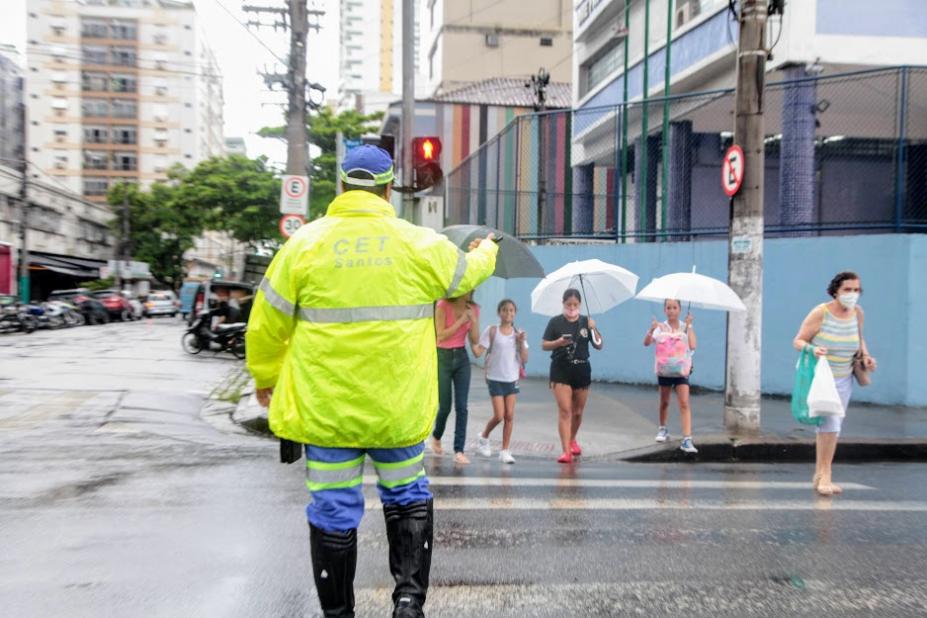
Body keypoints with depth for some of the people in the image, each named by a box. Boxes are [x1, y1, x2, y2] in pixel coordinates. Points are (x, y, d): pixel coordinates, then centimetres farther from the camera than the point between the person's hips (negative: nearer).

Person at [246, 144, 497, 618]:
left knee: (333, 512, 11)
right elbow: (466, 273, 18)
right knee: (407, 498, 21)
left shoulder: (305, 242, -4)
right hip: (399, 406, 1)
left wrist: (265, 377, 18)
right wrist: (486, 250, 42)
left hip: (325, 406, -1)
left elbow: (266, 324, 1)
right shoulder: (420, 244, -1)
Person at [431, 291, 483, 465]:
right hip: (443, 357, -3)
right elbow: (441, 336, -14)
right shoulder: (443, 305, -10)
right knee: (445, 406, 3)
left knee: (461, 406, -4)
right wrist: (461, 320, -17)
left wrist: (473, 320, -12)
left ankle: (459, 451, 0)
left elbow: (475, 340, 2)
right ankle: (436, 437, 33)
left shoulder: (473, 308, 2)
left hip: (462, 357, 3)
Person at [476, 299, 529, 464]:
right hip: (495, 378, -3)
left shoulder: (518, 333, 5)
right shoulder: (492, 331, -5)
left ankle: (505, 451, 10)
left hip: (512, 378, 3)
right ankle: (483, 438, 23)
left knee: (510, 416, 2)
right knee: (499, 416, -6)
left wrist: (521, 342, -10)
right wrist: (486, 372, -9)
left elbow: (524, 359, 2)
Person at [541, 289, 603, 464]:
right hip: (560, 370, -3)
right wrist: (558, 342, -20)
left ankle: (572, 440, 41)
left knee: (578, 412, 15)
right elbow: (544, 345, -1)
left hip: (581, 369, 3)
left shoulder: (586, 322, 4)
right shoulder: (555, 322, -2)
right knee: (564, 411, -11)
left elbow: (599, 346, 2)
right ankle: (566, 451, -11)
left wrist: (594, 330, -15)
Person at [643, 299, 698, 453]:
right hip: (664, 371, 1)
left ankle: (687, 439, -16)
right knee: (664, 402, 15)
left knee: (684, 404, -12)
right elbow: (646, 343, -16)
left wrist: (689, 326, -15)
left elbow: (692, 345, -16)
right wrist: (651, 330, -34)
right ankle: (662, 429, 37)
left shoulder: (685, 328, 0)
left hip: (681, 371, -1)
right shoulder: (660, 328, -2)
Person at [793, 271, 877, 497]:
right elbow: (798, 341, -12)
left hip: (843, 379, 6)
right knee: (830, 422, -20)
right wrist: (812, 349, -32)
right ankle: (825, 474, -10)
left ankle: (819, 476, 23)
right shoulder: (820, 313, -16)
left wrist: (865, 355, 1)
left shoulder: (858, 313, 1)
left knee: (832, 428, 11)